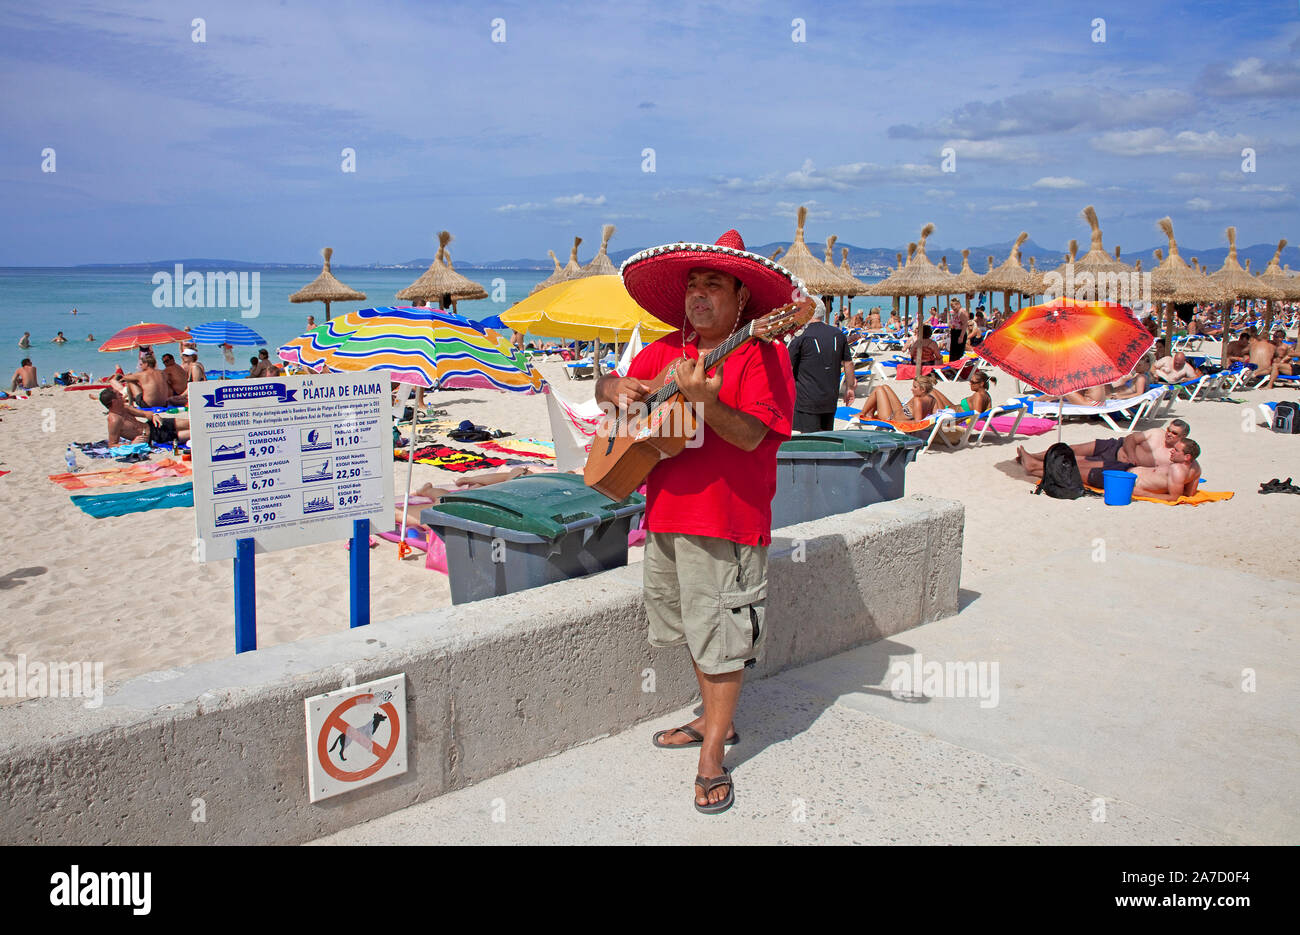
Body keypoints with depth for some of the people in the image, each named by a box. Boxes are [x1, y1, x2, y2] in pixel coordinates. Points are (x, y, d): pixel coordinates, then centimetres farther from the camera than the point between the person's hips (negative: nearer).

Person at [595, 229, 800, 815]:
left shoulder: (760, 353, -8)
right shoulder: (665, 350, 12)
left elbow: (751, 436, -19)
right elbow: (608, 388, 22)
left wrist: (705, 399, -35)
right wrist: (618, 388, -1)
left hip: (725, 519, -7)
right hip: (666, 510, 7)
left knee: (720, 634, 0)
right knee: (694, 627, 20)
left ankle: (712, 757, 13)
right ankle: (716, 719, 38)